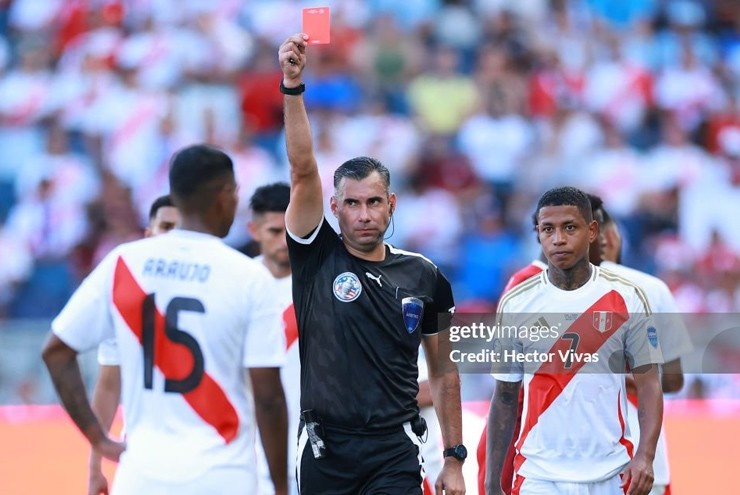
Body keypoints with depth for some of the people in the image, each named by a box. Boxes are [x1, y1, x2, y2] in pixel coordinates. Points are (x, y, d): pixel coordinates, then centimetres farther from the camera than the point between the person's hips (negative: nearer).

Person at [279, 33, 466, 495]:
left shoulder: (424, 277, 6)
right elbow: (303, 171, -11)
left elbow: (443, 371, 12)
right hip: (324, 452, 0)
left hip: (394, 456, 0)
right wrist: (292, 87, -22)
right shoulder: (318, 258, 2)